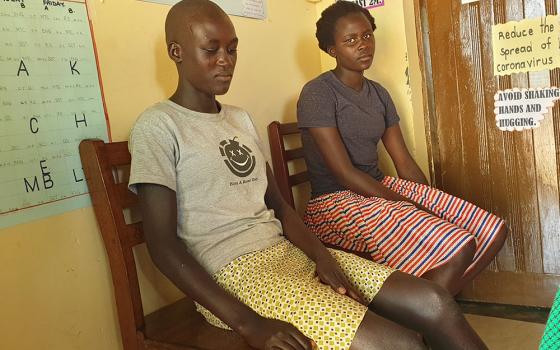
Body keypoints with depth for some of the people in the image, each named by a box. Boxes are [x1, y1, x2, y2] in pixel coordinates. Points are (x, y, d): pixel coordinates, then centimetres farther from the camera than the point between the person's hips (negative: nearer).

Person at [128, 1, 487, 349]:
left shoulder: (240, 118, 16)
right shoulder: (158, 126, -6)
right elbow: (163, 246, -12)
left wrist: (322, 255, -5)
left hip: (289, 252, 7)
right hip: (232, 273, -6)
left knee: (434, 304, -5)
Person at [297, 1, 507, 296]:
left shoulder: (379, 94, 14)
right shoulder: (318, 94, -10)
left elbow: (404, 162, 11)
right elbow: (343, 172, -16)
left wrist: (431, 203, -2)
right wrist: (407, 205, -18)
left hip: (381, 188, 8)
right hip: (336, 202, -7)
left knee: (493, 232, -5)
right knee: (455, 248, -26)